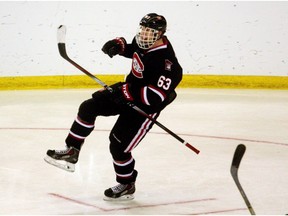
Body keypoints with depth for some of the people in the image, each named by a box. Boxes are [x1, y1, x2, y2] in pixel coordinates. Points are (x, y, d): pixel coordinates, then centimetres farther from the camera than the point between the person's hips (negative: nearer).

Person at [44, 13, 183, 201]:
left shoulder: (166, 62, -31)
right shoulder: (144, 43, -6)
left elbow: (157, 96, -36)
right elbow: (131, 49, 20)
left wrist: (127, 92, -35)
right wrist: (119, 45, -3)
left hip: (145, 107, -9)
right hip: (127, 91, 9)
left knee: (118, 146, -5)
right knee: (89, 107, -4)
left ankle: (127, 186, 19)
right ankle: (72, 152, 7)